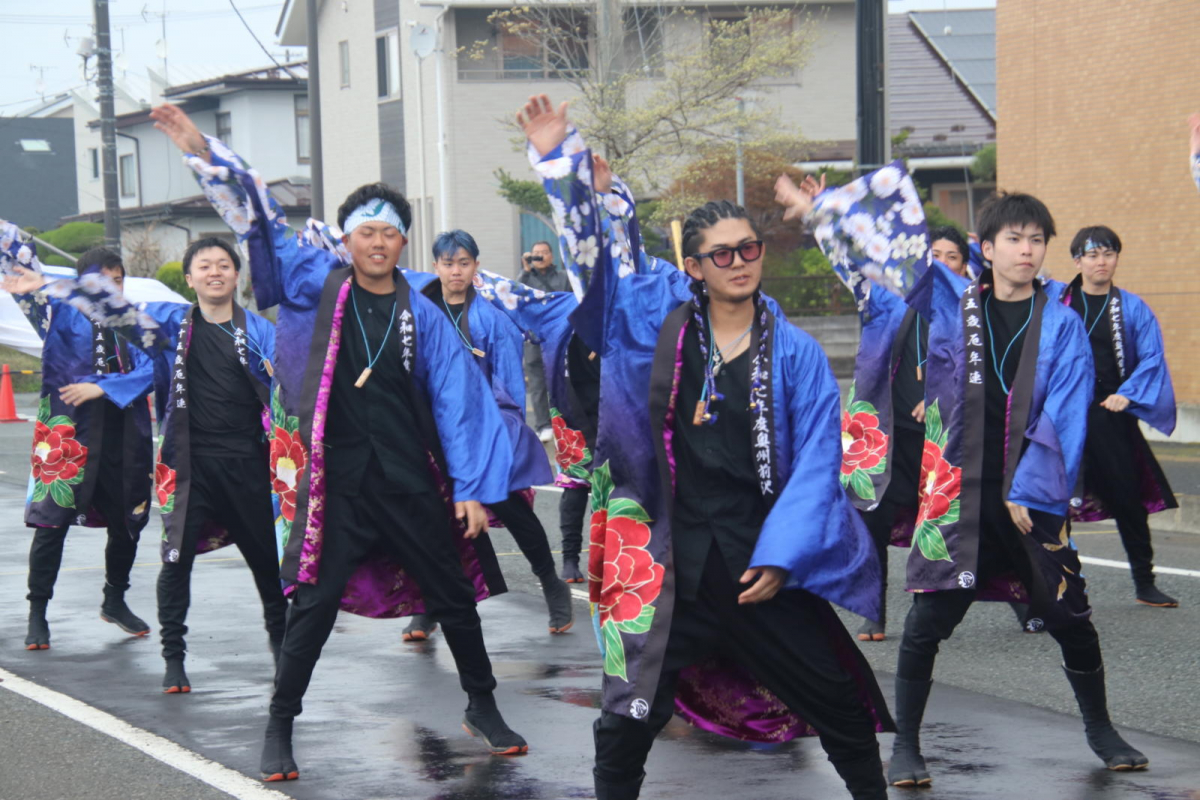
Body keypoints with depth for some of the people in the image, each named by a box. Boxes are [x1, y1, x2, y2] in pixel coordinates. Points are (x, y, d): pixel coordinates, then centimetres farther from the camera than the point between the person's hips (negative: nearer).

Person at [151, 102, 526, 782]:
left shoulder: (422, 316, 2)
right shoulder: (317, 285, 1)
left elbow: (458, 400, 2)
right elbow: (260, 222, 1)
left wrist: (471, 489, -2)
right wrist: (205, 154, -7)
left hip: (412, 482, 1)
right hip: (335, 482, -1)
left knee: (453, 596, 9)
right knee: (315, 604, -3)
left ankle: (483, 708, 28)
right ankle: (279, 730, 9)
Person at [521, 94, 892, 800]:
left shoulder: (796, 353, 1)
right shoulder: (660, 322, 4)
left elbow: (816, 463, -2)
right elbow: (591, 257, 6)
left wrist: (778, 557, -10)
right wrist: (560, 159, -1)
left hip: (765, 564, 0)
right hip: (675, 564, 0)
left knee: (842, 707, 7)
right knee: (627, 719, -1)